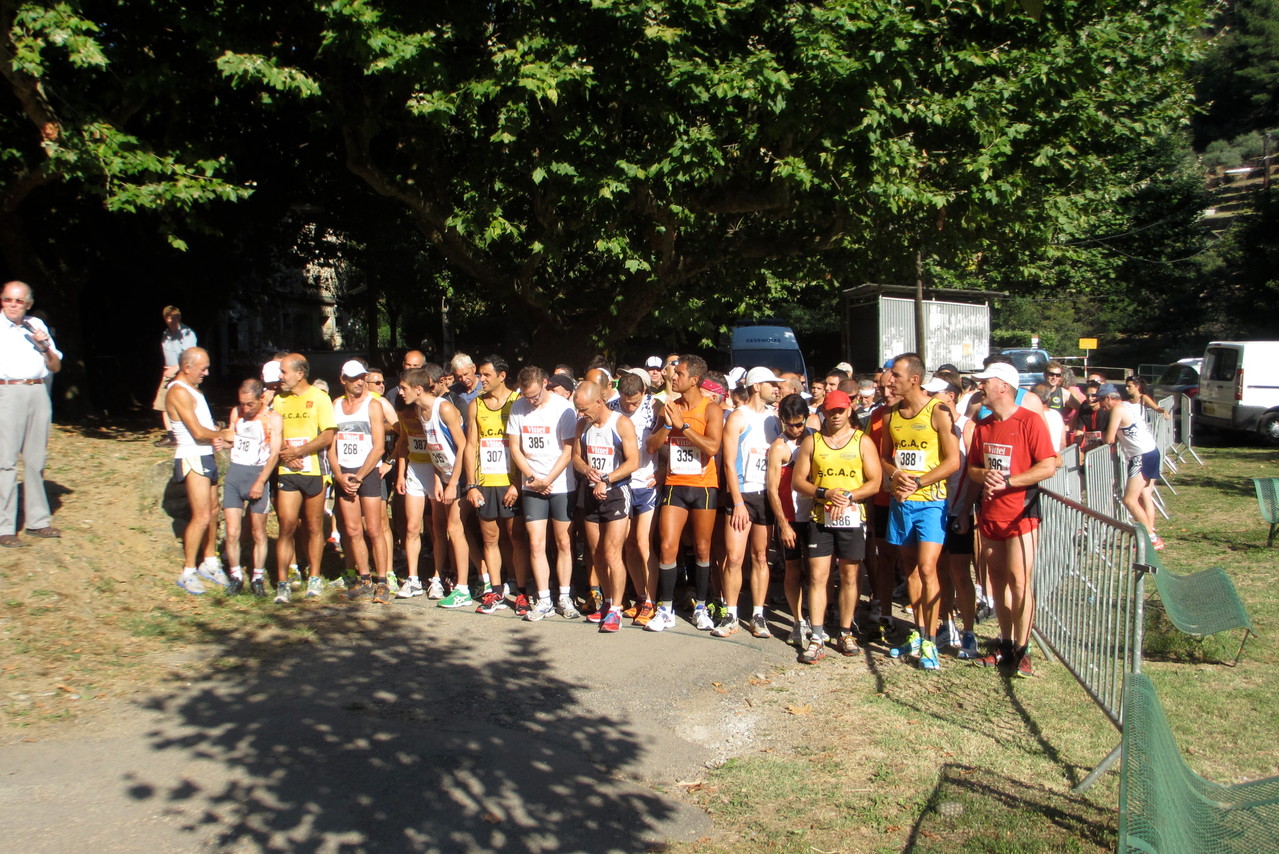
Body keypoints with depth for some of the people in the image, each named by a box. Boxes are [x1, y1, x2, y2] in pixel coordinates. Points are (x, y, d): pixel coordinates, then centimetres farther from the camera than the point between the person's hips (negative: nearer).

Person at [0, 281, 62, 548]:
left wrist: (45, 346, 0)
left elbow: (56, 367, 15)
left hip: (38, 393, 4)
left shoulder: (37, 326, 15)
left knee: (35, 460, 9)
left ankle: (37, 521, 15)